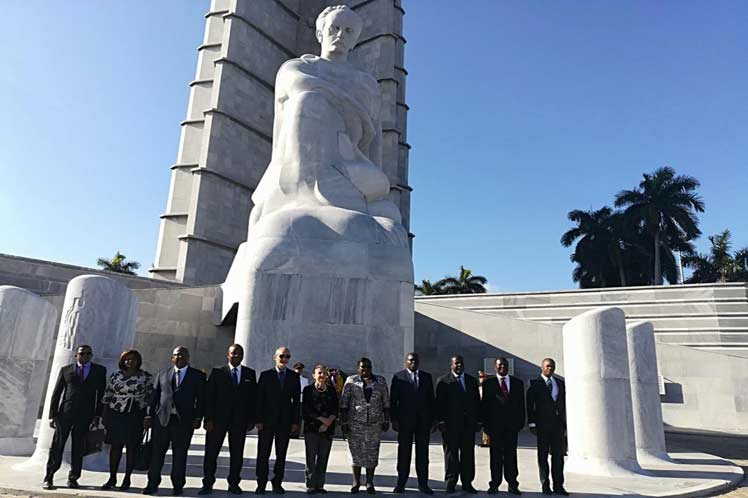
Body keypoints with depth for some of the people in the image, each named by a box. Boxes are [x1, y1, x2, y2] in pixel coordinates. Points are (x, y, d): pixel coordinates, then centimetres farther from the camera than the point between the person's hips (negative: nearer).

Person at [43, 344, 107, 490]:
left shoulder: (100, 371, 6)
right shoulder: (66, 370, 8)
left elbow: (101, 394, 5)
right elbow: (56, 393, 8)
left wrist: (97, 415, -1)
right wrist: (52, 415, 2)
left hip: (85, 416, 0)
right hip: (64, 414, 0)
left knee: (78, 449, 6)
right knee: (57, 446, 2)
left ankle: (73, 478, 17)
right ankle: (48, 478, 15)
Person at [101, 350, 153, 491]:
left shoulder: (146, 377, 0)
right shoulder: (115, 376, 5)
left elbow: (150, 397, 1)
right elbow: (107, 397, 8)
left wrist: (148, 417, -3)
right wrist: (105, 417, 4)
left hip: (136, 417, -1)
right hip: (116, 415, 1)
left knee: (132, 447, 4)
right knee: (115, 446, 5)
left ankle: (127, 479, 15)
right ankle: (112, 478, 18)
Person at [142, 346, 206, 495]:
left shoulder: (198, 376, 4)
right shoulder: (162, 374, 11)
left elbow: (201, 399, 2)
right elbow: (154, 396, 10)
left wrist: (198, 418, -5)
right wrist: (149, 415, 3)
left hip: (184, 421, -2)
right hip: (162, 419, 2)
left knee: (180, 455, 5)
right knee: (157, 452, 5)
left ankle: (177, 485, 16)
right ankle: (152, 484, 19)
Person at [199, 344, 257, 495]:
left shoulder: (250, 374, 7)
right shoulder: (217, 372, 3)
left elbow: (253, 398, 6)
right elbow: (209, 396, -2)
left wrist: (251, 419, 0)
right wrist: (209, 419, -9)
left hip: (240, 421, 1)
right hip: (218, 419, -1)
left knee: (237, 454, 8)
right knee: (211, 453, 4)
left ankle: (234, 484, 21)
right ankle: (208, 484, 16)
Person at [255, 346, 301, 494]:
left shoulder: (294, 376, 4)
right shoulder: (265, 375, 0)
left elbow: (297, 400, 4)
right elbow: (259, 399, -2)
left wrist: (296, 421, -1)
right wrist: (259, 420, -8)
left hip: (285, 421, 1)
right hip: (267, 421, -1)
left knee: (281, 455, 9)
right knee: (263, 454, 5)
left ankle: (277, 483, 21)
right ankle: (261, 484, 18)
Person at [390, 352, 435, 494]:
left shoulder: (427, 377, 9)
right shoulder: (398, 377, 0)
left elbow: (431, 399, 9)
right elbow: (393, 400, -1)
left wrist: (432, 419, 4)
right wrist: (394, 419, -7)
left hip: (423, 420, 2)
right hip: (405, 420, -2)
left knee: (423, 453, 7)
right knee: (404, 452, 5)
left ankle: (423, 484, 16)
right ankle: (401, 483, 15)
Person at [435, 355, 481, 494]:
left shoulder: (472, 380, 13)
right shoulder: (443, 381, 0)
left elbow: (477, 402, 12)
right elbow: (440, 403, -4)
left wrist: (478, 420, 6)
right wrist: (441, 421, -11)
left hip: (469, 423, 4)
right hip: (451, 424, -3)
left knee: (468, 454, 7)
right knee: (451, 453, 4)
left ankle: (467, 482, 16)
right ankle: (450, 482, 13)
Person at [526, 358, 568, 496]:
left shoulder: (560, 383, 13)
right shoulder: (535, 384, 0)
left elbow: (564, 404, 14)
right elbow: (530, 405, -3)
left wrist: (564, 424, 9)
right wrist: (531, 423, -9)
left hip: (558, 424, 4)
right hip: (542, 424, -4)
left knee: (558, 455, 5)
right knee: (543, 455, 3)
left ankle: (558, 486, 12)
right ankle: (545, 486, 10)